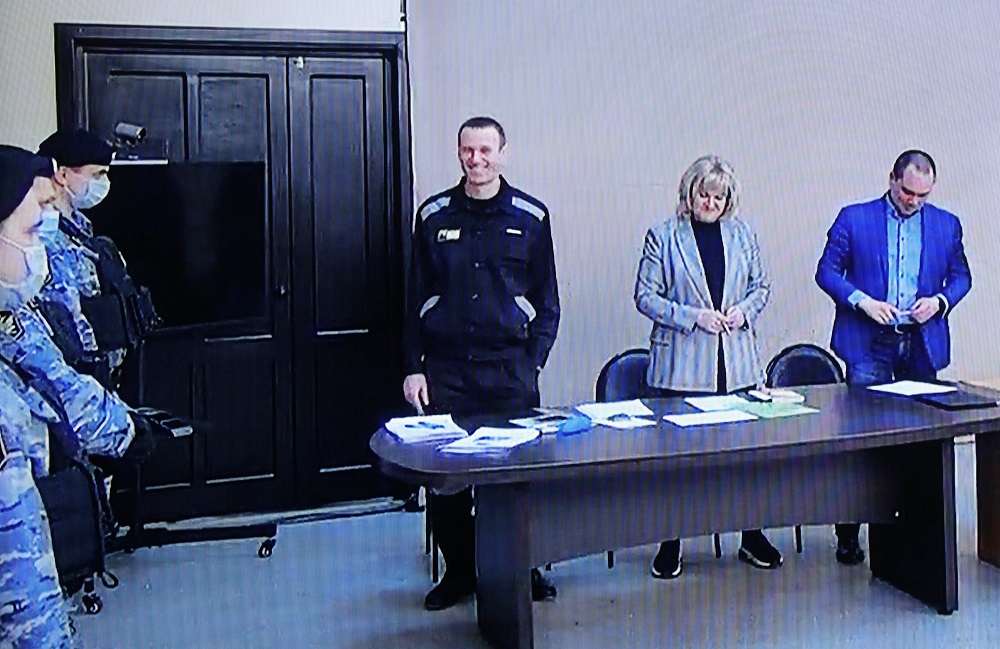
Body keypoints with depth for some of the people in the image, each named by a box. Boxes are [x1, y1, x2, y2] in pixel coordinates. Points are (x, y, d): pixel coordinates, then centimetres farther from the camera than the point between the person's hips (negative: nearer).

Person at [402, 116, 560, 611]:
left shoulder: (530, 216, 5)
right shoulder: (433, 216, 7)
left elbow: (546, 300, 8)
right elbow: (416, 298, 10)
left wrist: (533, 362, -2)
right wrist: (413, 367, 3)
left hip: (510, 367, -1)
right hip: (445, 368, 1)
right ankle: (459, 571, 18)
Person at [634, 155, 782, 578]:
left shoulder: (742, 234, 11)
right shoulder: (663, 237, -1)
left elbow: (761, 286, 17)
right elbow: (645, 297, -3)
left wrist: (744, 309, -4)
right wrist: (692, 316, -14)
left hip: (737, 364, 3)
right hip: (681, 366, -3)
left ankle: (752, 538, 24)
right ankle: (670, 545, 16)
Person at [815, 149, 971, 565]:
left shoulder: (946, 225, 10)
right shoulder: (854, 218, 1)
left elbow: (961, 276, 17)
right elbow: (827, 271, 1)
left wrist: (940, 300, -4)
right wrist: (862, 301, -14)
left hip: (923, 344, 3)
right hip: (869, 344, -3)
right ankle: (848, 534, 1)